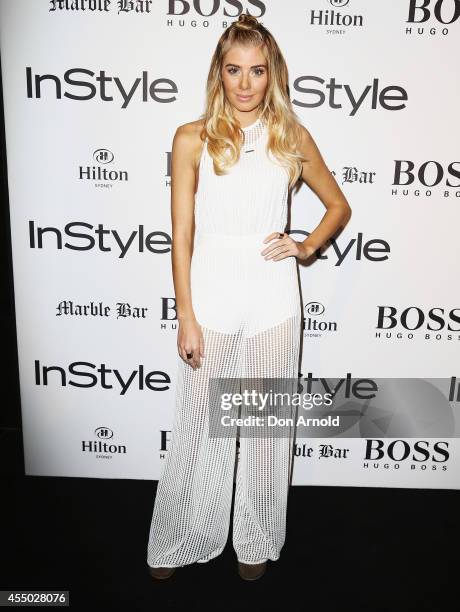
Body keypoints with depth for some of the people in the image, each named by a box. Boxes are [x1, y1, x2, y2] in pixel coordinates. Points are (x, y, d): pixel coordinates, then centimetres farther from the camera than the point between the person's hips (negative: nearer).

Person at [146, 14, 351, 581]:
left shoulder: (293, 137, 3)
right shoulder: (193, 139, -2)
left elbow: (339, 205, 16)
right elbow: (181, 236, -3)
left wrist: (305, 247, -2)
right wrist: (186, 318, -7)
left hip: (272, 304, 2)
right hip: (210, 303, -1)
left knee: (266, 426, 13)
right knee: (199, 426, 10)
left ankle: (257, 542, 37)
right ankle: (178, 541, 35)